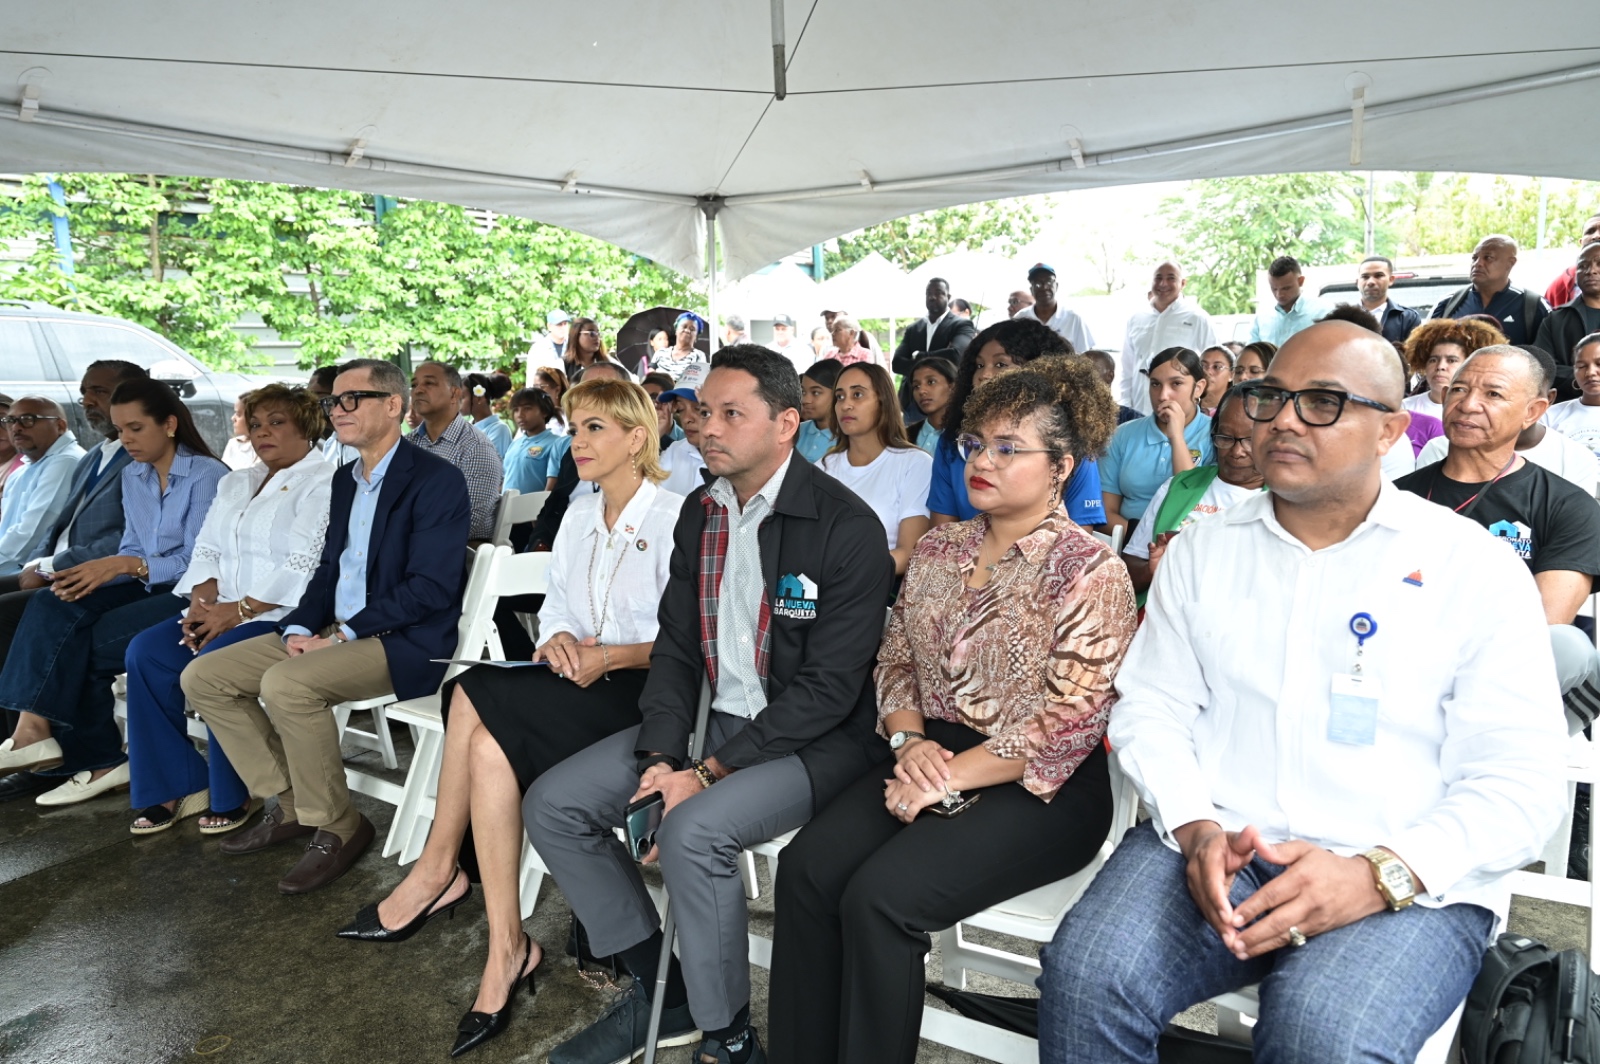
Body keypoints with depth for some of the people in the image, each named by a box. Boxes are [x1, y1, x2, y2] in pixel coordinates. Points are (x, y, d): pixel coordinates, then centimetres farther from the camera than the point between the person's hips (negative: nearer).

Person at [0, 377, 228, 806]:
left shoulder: (207, 475, -9)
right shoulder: (132, 476, 14)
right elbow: (132, 552, 12)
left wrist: (124, 565, -22)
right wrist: (97, 573, -10)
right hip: (148, 587, 7)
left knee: (78, 641, -22)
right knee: (50, 609, -17)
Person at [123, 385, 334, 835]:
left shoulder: (322, 484, -6)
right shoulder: (235, 483, 22)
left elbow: (304, 566, -16)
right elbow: (207, 549, 16)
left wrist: (238, 609, -19)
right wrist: (203, 602, -3)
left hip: (287, 614, -8)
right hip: (224, 612, 8)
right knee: (145, 651, -13)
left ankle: (231, 797, -9)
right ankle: (176, 786, -3)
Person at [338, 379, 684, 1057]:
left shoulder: (674, 518, -8)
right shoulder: (579, 516, 15)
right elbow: (555, 605, 16)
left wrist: (612, 655, -21)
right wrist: (558, 638, -7)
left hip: (641, 691, -7)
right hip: (579, 679, 7)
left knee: (476, 699, -25)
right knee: (491, 741, -23)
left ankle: (438, 871, -8)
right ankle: (506, 945, -14)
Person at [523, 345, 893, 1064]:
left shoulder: (847, 527, -16)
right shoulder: (700, 513, 7)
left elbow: (829, 688, -19)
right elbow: (675, 647, 8)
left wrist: (708, 773, -20)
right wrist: (661, 756, -9)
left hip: (812, 739, -7)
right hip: (711, 718, 8)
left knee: (694, 831, -32)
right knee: (551, 805, -2)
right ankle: (658, 991, 13)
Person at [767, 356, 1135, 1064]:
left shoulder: (1090, 573, -9)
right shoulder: (938, 550, 11)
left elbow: (1068, 724, -15)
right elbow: (895, 661, 13)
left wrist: (947, 779, -18)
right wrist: (910, 742, -7)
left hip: (1038, 791, -5)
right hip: (929, 759, 6)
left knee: (880, 895, -25)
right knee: (805, 867, -17)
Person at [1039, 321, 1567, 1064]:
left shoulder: (1475, 570, 1)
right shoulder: (1202, 548, 10)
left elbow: (1520, 785, -3)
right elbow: (1151, 709, 7)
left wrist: (1379, 876, -17)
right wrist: (1196, 829, -11)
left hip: (1408, 879, -2)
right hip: (1212, 844, 2)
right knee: (1085, 974, -24)